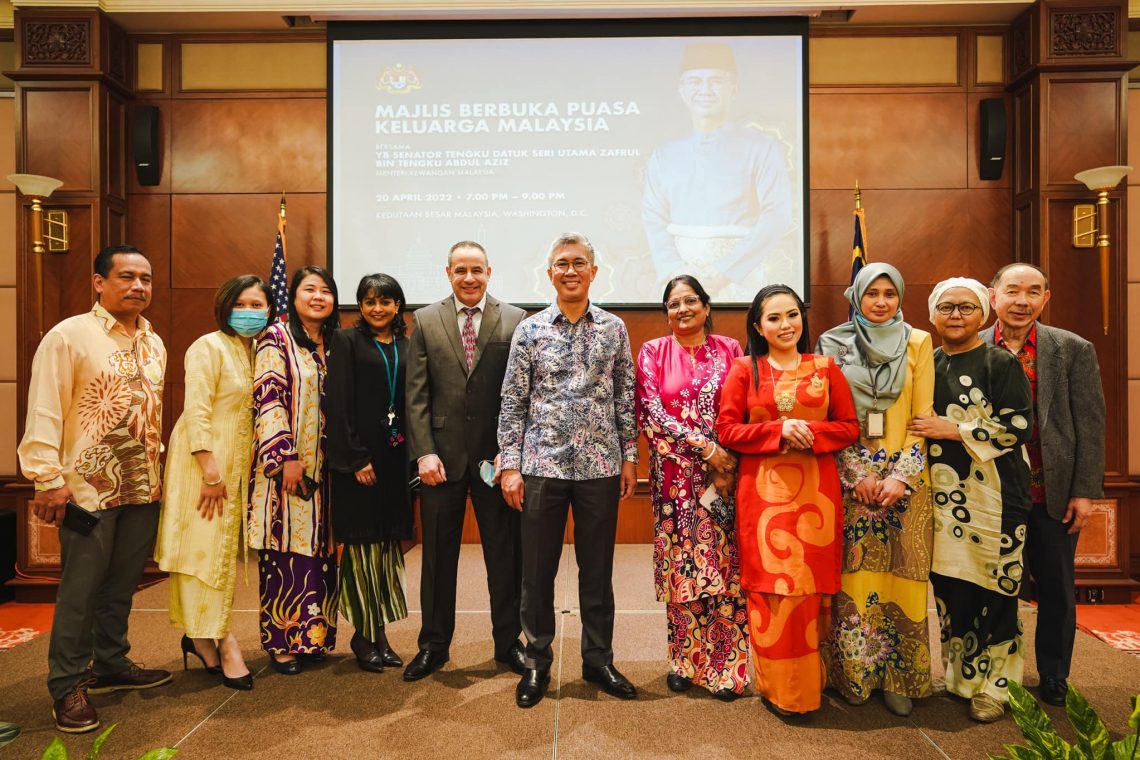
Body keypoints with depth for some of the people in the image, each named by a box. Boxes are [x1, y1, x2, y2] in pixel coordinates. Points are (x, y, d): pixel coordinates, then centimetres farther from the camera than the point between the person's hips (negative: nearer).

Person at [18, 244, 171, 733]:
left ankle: (111, 665, 33)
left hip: (143, 489, 6)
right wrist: (48, 480, -14)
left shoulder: (154, 344, 12)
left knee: (122, 584, 16)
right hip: (88, 487, -6)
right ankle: (68, 687, 19)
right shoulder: (68, 336, -8)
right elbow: (44, 412, -11)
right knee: (81, 590, 3)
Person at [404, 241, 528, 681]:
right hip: (443, 458, 1)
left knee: (505, 554, 9)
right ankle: (434, 645, 29)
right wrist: (424, 452, -8)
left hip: (497, 457, -1)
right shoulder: (425, 321, 6)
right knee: (438, 556, 12)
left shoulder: (515, 320, 1)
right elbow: (417, 394, 1)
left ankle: (508, 641, 28)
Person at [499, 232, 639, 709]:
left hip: (600, 467, 1)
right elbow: (512, 402, 2)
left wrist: (629, 457, 4)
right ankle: (537, 662, 26)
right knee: (537, 570, 8)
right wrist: (510, 465, -3)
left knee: (597, 568, 11)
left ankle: (598, 659, 29)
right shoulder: (530, 330, 2)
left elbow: (625, 398, 8)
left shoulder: (614, 328, 6)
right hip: (542, 466, -1)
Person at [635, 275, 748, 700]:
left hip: (724, 471, 1)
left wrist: (728, 464, -10)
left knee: (724, 565, 1)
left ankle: (725, 667, 15)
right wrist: (705, 447, -12)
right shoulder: (653, 353, 5)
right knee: (681, 567, 5)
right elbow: (651, 414, -5)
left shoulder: (729, 351, 7)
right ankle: (684, 661, 21)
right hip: (675, 474, 0)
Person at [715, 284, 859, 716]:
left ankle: (811, 679, 23)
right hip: (763, 491, -1)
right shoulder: (744, 370, 4)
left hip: (816, 490, 2)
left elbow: (850, 427, 7)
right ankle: (780, 688, 14)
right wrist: (779, 432, -13)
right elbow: (727, 430, -2)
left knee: (813, 584, 5)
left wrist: (812, 433, -11)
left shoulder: (825, 368, 9)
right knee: (771, 587, -1)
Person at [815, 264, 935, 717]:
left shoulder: (917, 343, 6)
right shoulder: (833, 345, 4)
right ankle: (854, 675, 15)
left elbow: (924, 415, 2)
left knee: (901, 576, 2)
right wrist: (858, 473, -8)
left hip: (905, 475, 1)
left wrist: (900, 475, -9)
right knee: (855, 575, 1)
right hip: (850, 476, 0)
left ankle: (899, 679, 16)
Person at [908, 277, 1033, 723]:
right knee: (948, 585, 7)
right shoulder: (929, 365, 12)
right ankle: (959, 674, 24)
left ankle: (992, 685, 17)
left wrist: (953, 430, -13)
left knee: (992, 588, 0)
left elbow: (1020, 426, -11)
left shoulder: (1001, 363, -3)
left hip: (991, 496, -4)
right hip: (942, 494, 5)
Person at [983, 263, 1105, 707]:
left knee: (1057, 589, 12)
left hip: (1054, 495, 0)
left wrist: (1085, 490, -5)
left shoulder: (1074, 350, -1)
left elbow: (1090, 424, -1)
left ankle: (1054, 678, 31)